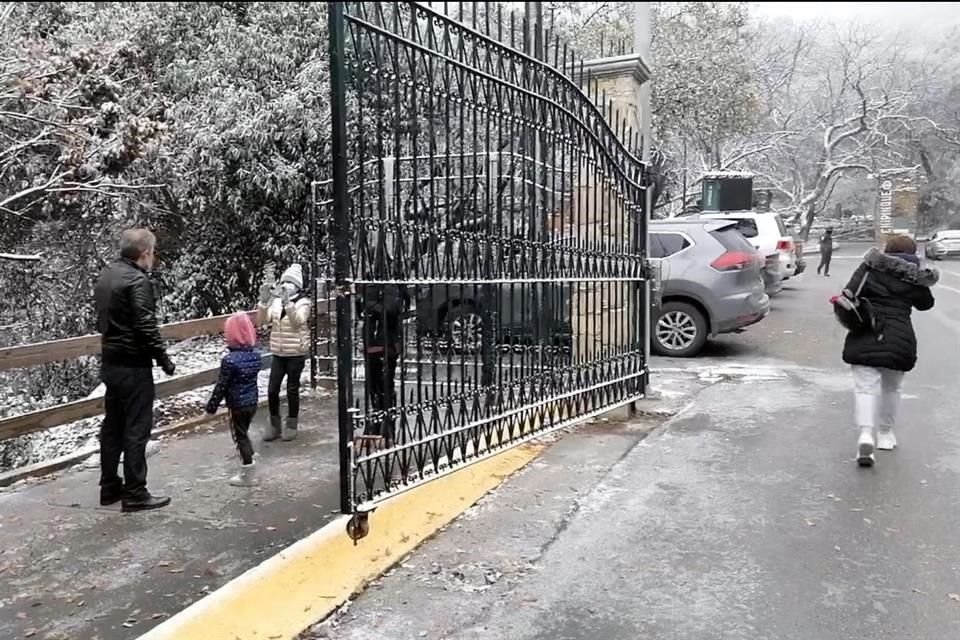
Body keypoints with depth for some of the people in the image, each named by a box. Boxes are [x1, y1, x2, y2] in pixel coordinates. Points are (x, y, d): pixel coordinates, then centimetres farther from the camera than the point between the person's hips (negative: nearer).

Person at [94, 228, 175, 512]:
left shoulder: (106, 276, 11)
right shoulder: (138, 280, -17)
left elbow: (102, 320, 18)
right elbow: (147, 327, -22)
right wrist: (164, 360, -13)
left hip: (109, 363, 9)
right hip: (133, 366, -9)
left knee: (112, 425, 15)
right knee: (136, 429, -2)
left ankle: (109, 487, 24)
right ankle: (135, 493, 4)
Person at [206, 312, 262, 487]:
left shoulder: (229, 360, -21)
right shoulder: (256, 356, 0)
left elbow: (221, 386, -17)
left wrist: (211, 406, -5)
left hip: (237, 405, -7)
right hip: (253, 402, 7)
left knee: (240, 436, 5)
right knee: (244, 433, 22)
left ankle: (249, 475, 12)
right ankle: (248, 466, 32)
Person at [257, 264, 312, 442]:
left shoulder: (303, 302, -7)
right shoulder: (275, 301, 4)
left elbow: (298, 321, -25)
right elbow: (262, 321, -4)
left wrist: (287, 302, -36)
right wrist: (264, 301, -17)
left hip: (296, 354, -4)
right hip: (278, 354, 4)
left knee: (292, 390, 5)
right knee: (272, 390, 2)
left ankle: (291, 425, 21)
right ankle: (274, 424, 19)